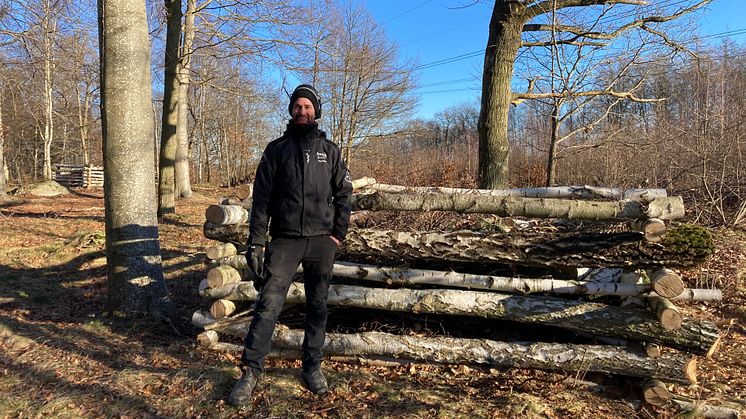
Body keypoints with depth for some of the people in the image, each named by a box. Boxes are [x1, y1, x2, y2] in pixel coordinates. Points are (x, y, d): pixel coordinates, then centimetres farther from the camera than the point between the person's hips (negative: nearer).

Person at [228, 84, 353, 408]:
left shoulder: (329, 150, 9)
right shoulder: (276, 149, 5)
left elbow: (343, 194, 9)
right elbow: (261, 198, 1)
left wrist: (338, 233, -2)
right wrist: (256, 242, -6)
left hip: (322, 241, 2)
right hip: (285, 240, -1)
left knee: (317, 307, 9)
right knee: (268, 305, -6)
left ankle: (312, 368, 22)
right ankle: (250, 372, 3)